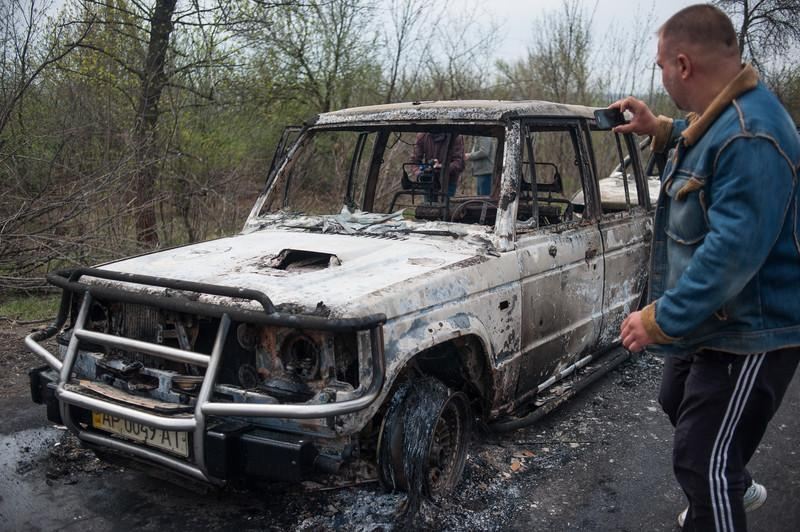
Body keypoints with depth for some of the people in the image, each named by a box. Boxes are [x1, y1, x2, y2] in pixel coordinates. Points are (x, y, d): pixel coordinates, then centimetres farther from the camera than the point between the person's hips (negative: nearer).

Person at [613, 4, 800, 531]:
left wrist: (660, 321, -28)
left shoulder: (752, 136, -29)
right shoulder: (720, 115, 4)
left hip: (750, 333, -11)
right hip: (712, 319, 11)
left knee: (702, 461, -4)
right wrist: (659, 129, 16)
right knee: (679, 403, 29)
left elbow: (734, 252, -34)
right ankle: (735, 487, 54)